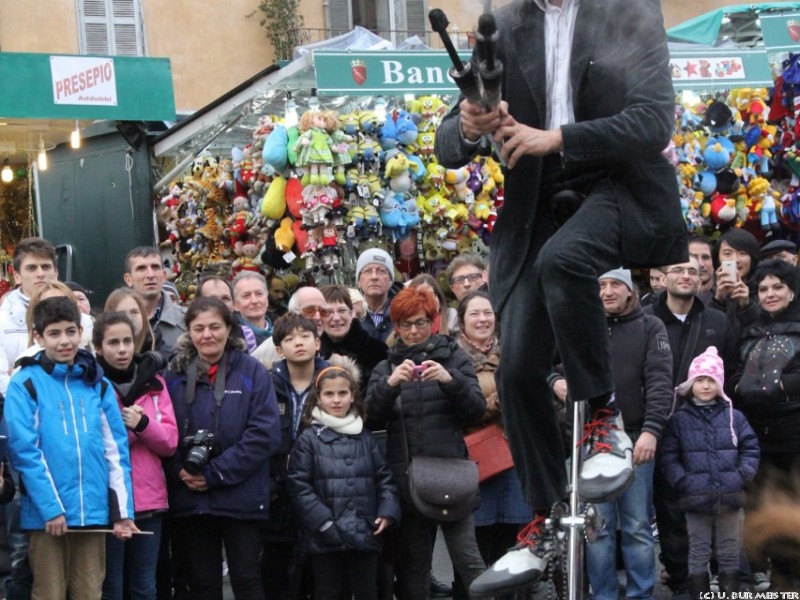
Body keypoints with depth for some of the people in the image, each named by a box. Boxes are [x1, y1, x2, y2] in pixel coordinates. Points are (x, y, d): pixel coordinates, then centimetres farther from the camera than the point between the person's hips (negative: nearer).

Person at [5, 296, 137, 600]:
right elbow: (24, 451, -9)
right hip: (46, 512, -3)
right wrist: (50, 507, -16)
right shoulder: (25, 384, -2)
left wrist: (122, 510, 2)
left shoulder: (98, 383, 10)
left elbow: (116, 450, 8)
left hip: (93, 511, 4)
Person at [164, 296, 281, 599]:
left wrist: (215, 473, -14)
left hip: (241, 498, -2)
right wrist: (179, 472, -14)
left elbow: (265, 433, -10)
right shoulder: (175, 374, 6)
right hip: (190, 500, 3)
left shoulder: (252, 372, -2)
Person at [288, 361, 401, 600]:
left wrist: (387, 511, -4)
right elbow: (300, 486, -7)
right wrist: (323, 522, -14)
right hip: (326, 538, -3)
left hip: (365, 534, 3)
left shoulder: (365, 437, 10)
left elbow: (384, 477, 11)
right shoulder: (308, 439, -2)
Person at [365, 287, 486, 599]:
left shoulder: (454, 357, 8)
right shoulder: (387, 367, 13)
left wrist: (450, 380, -20)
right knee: (412, 565, 6)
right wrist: (390, 384, -18)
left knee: (468, 559, -10)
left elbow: (477, 408, -2)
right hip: (406, 476, 2)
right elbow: (372, 418, -1)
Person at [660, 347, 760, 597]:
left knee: (729, 553, 11)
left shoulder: (734, 417, 5)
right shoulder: (679, 420, 1)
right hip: (696, 500, -1)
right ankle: (698, 594, 11)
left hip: (730, 499, 1)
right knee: (698, 554, 6)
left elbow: (750, 449, 4)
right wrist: (683, 482, -13)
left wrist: (742, 477, -7)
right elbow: (668, 457, -3)